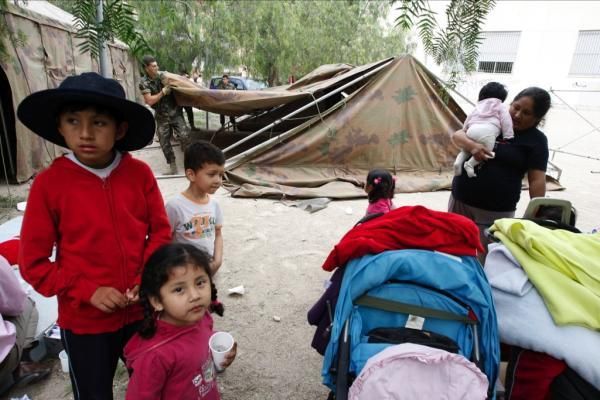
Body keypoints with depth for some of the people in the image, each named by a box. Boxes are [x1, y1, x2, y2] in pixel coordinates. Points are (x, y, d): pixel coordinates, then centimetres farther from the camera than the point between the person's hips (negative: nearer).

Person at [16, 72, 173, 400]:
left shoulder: (140, 174, -10)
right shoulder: (48, 183, -14)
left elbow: (160, 232, -2)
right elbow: (33, 262, -8)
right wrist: (88, 291, -17)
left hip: (142, 310, 2)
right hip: (84, 320, -1)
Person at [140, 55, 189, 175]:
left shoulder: (163, 75, 0)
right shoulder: (144, 83, -8)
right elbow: (149, 101, -16)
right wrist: (163, 92, -19)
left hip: (175, 112, 0)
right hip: (162, 116, 0)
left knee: (183, 136, -16)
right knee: (164, 141, 2)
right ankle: (172, 166, 13)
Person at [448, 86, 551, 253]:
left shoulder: (536, 140, -1)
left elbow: (537, 180, -5)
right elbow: (457, 135, 3)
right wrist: (471, 145, -19)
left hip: (496, 211, -2)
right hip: (460, 198, 3)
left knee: (485, 256, 3)